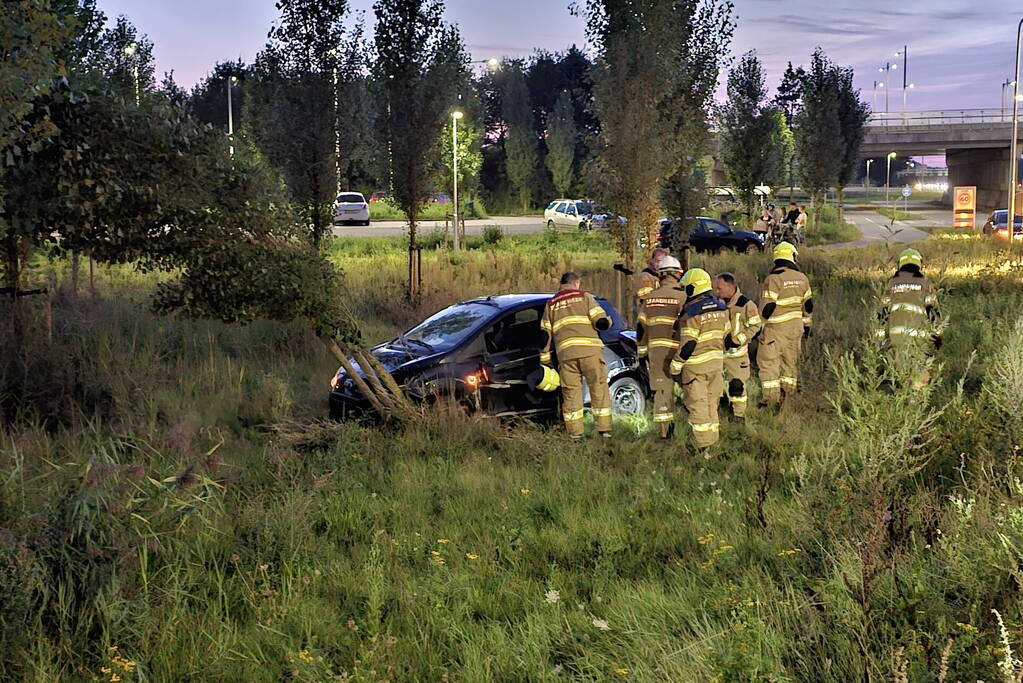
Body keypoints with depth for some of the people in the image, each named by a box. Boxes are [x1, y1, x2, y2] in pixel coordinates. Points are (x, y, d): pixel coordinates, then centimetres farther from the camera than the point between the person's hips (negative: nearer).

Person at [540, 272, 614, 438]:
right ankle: (604, 430, 1)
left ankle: (575, 434, 3)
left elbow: (545, 334, 13)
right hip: (589, 350, -3)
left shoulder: (551, 304, 19)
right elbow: (601, 322, -1)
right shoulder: (584, 296, 9)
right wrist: (607, 321, 21)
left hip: (565, 353, 3)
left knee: (571, 392, 6)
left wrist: (545, 358, 16)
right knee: (599, 388, 4)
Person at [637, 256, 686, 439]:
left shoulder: (650, 298, 9)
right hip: (675, 350, -4)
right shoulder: (681, 296, -6)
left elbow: (641, 328, 12)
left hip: (655, 350, 4)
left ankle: (664, 430, 5)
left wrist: (642, 352, 18)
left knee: (662, 389, 6)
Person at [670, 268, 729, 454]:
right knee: (711, 402, 17)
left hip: (696, 364, -7)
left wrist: (676, 364, -10)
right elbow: (726, 333, 13)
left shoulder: (692, 312, -19)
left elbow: (687, 343, -20)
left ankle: (704, 446, 0)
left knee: (697, 404, 0)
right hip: (716, 361, 7)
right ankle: (712, 440, 23)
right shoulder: (720, 307, 5)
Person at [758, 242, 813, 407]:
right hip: (796, 326, 6)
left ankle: (772, 397, -4)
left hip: (776, 328, -6)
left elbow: (767, 307, -16)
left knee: (768, 360, 0)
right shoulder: (802, 278, 6)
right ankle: (788, 393, 20)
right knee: (791, 360, 16)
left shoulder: (773, 279, -15)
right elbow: (808, 305, 13)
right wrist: (807, 324, 24)